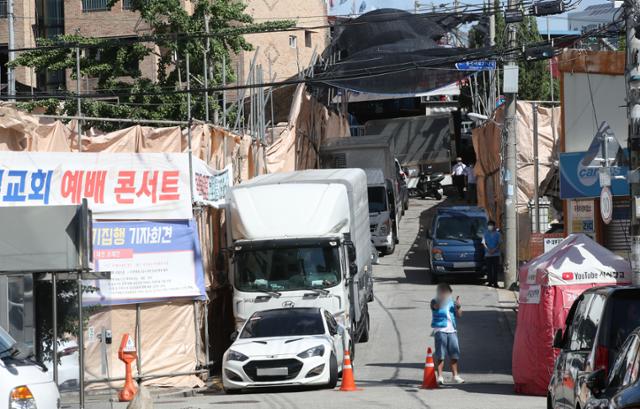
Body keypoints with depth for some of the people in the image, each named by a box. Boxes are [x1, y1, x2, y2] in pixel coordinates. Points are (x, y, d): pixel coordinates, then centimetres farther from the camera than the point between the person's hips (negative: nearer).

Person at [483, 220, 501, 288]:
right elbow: (484, 243, 0)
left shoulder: (497, 234, 6)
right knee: (489, 269, -1)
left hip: (496, 254, 0)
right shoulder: (485, 234, 7)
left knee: (495, 269, -2)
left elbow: (499, 243, 1)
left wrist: (494, 250, -15)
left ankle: (495, 282, 0)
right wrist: (488, 249, -17)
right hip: (488, 254, 0)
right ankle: (490, 282, 3)